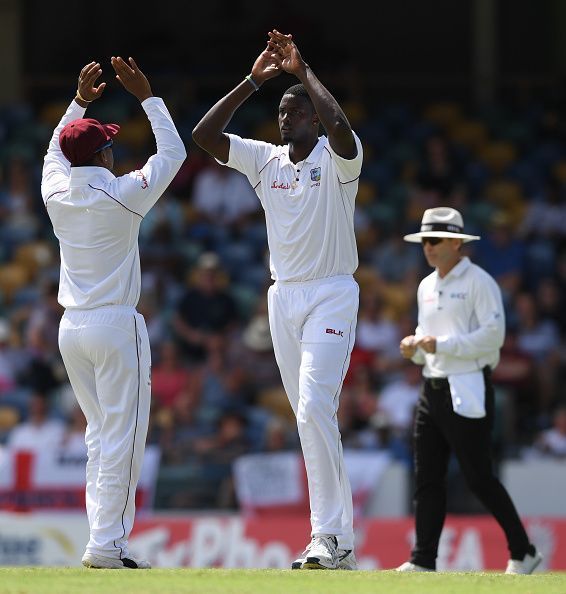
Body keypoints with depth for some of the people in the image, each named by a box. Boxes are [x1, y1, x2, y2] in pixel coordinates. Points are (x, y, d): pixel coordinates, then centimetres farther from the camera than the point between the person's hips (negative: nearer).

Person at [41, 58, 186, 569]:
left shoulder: (56, 194, 2)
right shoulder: (121, 197, -12)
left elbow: (56, 149, 25)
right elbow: (173, 152, 0)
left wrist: (80, 101, 28)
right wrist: (147, 96, 5)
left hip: (72, 329, 7)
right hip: (116, 324, -7)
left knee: (101, 433, 14)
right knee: (123, 437, -5)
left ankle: (106, 536, 11)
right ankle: (106, 545, -11)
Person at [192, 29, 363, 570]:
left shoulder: (338, 159, -7)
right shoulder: (266, 160, 8)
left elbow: (341, 127, -31)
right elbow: (204, 135, -1)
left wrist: (303, 72, -19)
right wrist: (254, 80, -4)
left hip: (331, 295, -6)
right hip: (283, 297, 7)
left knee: (315, 408, -19)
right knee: (309, 417, 6)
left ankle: (332, 540, -21)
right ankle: (335, 538, 10)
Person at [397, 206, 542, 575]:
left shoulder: (478, 282, -8)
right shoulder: (427, 287, 17)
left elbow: (493, 335, -16)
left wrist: (441, 345, -19)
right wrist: (416, 348, 3)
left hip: (468, 391, -8)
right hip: (433, 389, 8)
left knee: (480, 478, -7)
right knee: (427, 478, 3)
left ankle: (524, 553, 3)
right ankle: (423, 561, 4)